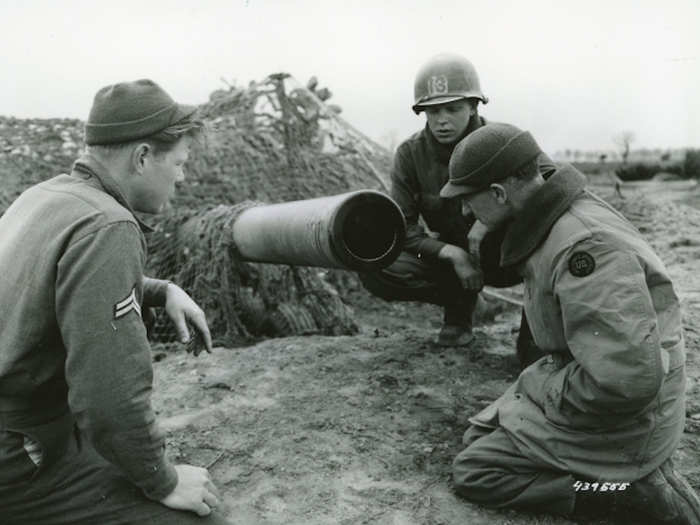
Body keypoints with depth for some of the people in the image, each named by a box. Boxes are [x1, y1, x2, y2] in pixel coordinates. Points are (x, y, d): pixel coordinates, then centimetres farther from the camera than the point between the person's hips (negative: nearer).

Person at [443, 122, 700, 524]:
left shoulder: (584, 246, -30)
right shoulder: (560, 220, 1)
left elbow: (626, 379, -35)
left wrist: (540, 387, -19)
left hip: (618, 415, -9)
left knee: (474, 473, -5)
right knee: (479, 438, 13)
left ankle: (630, 486, -4)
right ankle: (632, 471, 10)